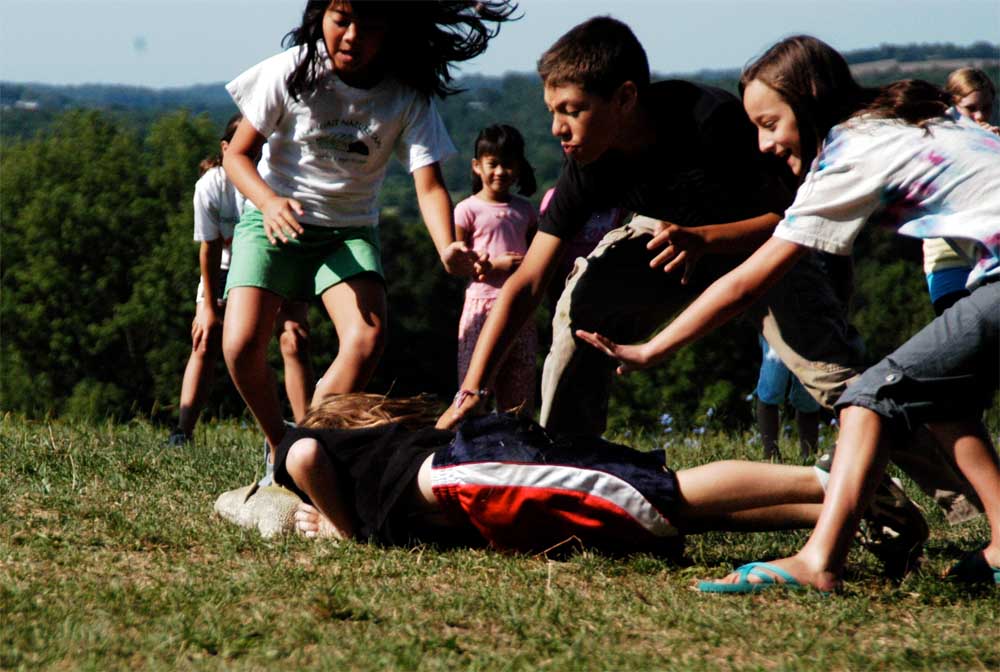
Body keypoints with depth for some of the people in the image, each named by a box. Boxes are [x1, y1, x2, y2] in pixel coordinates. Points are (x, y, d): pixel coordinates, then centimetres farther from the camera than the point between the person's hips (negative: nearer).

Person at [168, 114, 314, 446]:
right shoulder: (211, 186, -26)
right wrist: (209, 307, -14)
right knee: (206, 342, -13)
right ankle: (182, 433, -14)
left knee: (295, 340, -16)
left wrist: (292, 312, -26)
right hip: (226, 268, 0)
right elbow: (210, 248, -18)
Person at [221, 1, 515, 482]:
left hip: (349, 230, 1)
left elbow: (429, 185, -19)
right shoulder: (290, 73, -14)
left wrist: (448, 249, -39)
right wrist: (269, 202, -28)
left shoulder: (408, 97, -13)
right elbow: (238, 154, -7)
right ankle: (279, 447, 7)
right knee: (241, 345, -20)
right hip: (273, 221, -1)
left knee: (367, 337, -25)